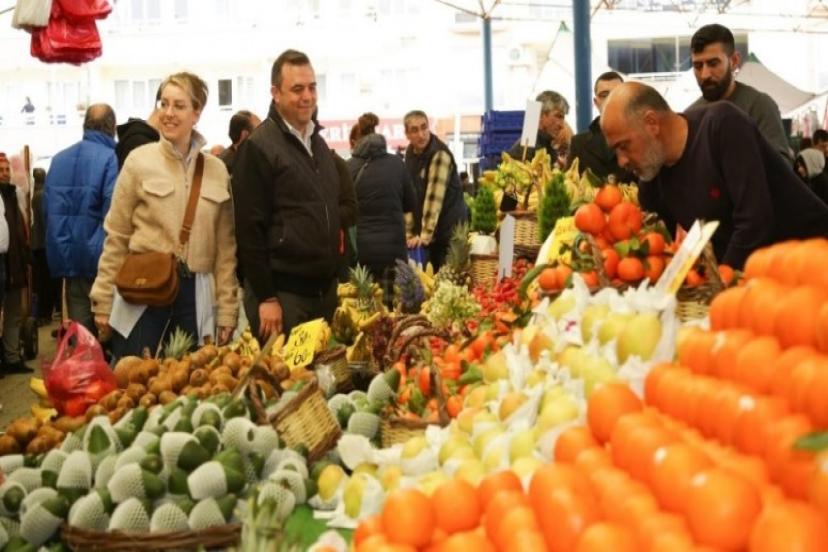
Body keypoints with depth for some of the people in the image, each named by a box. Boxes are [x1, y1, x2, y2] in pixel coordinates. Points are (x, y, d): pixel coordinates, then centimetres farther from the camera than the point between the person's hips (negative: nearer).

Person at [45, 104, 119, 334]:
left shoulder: (59, 158, 11)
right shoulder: (112, 158, -11)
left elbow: (47, 208, 14)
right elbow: (113, 208, -21)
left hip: (66, 254, 6)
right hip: (99, 255, -6)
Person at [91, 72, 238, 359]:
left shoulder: (217, 171, 6)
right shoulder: (139, 160, -1)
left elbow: (225, 246, 9)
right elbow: (116, 237, 1)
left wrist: (227, 309, 6)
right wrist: (103, 302, -1)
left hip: (195, 295, 2)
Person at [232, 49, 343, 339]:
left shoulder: (319, 144, 15)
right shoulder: (258, 148, -9)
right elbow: (249, 228, -13)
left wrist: (336, 281, 16)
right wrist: (265, 298, -16)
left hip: (325, 290, 7)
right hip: (282, 292, -7)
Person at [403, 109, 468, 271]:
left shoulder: (440, 154, -18)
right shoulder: (410, 153, 6)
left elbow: (434, 197, -23)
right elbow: (409, 194, 9)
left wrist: (425, 234, -26)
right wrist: (411, 231, 7)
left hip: (449, 228, -7)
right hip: (428, 230, 7)